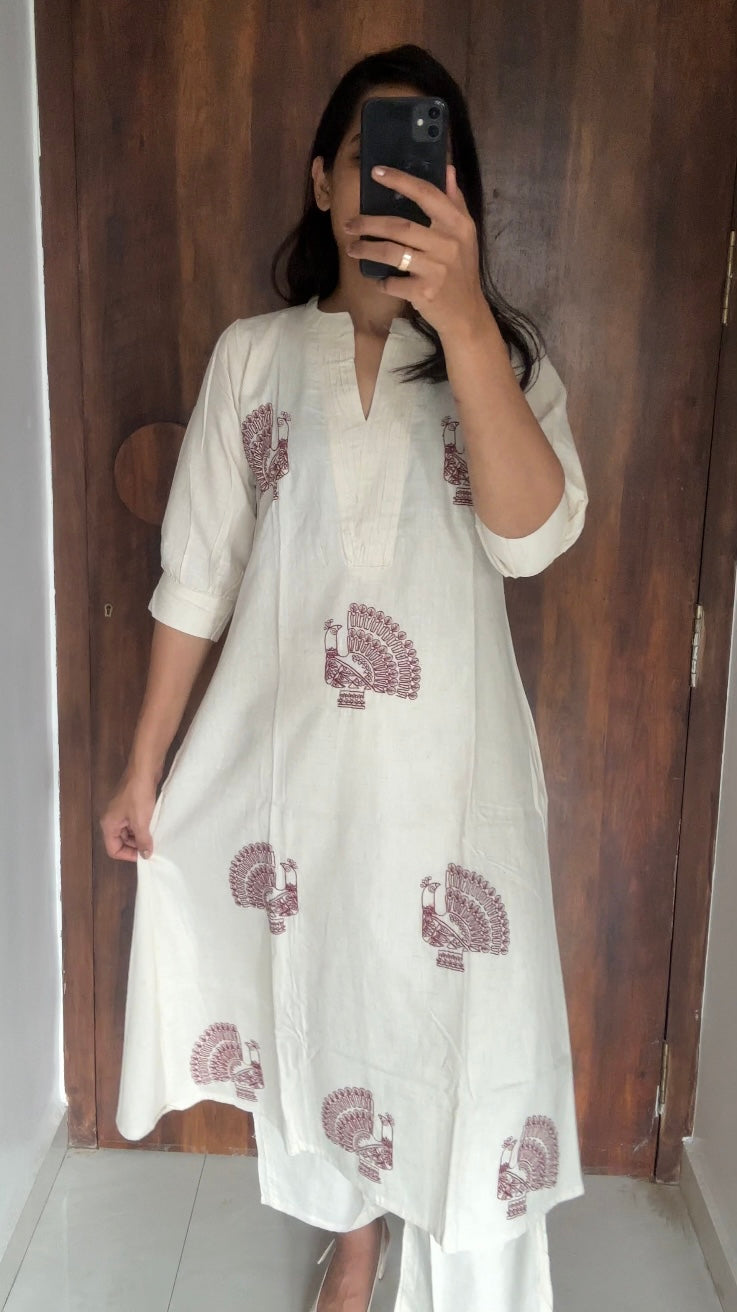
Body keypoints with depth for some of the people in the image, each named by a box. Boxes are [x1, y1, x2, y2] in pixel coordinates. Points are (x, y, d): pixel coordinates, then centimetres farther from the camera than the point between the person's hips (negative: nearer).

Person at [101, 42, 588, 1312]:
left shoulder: (505, 357, 1)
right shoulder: (253, 354, 2)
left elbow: (531, 533, -19)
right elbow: (196, 575, 3)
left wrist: (460, 319, -32)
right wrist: (144, 766, 2)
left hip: (448, 766, 0)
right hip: (291, 756, 1)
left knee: (457, 1017, 6)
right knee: (326, 1002, 15)